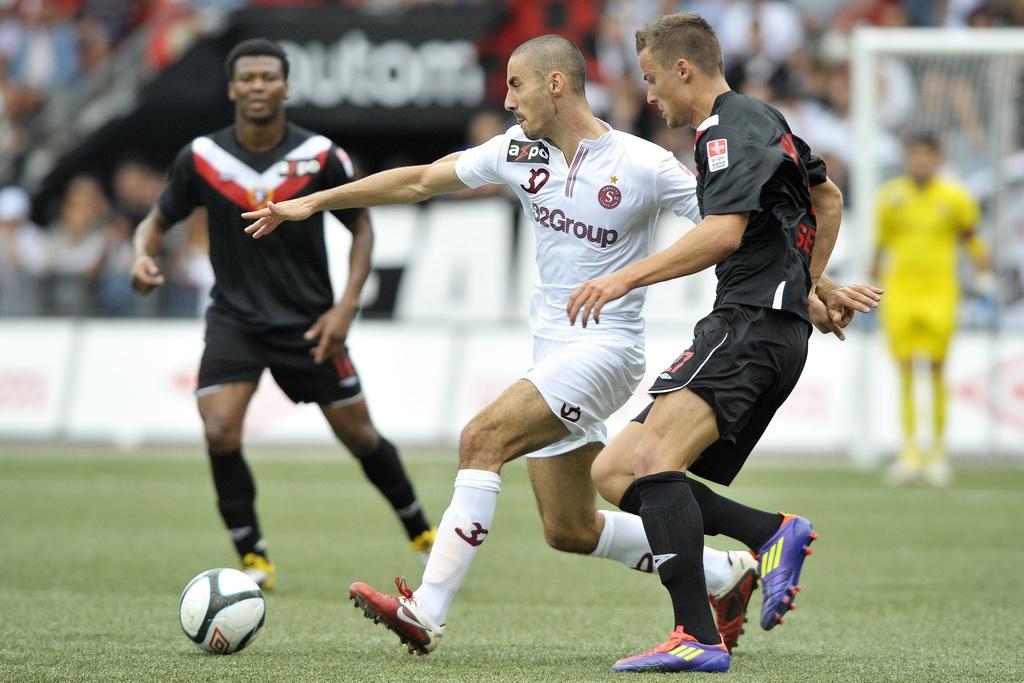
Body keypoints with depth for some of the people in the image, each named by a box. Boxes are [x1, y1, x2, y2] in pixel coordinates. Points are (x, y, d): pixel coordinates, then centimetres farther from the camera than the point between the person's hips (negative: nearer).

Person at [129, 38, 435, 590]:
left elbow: (361, 227, 1)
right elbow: (158, 219, 6)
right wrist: (143, 255, -18)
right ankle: (254, 560, -3)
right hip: (234, 319, 0)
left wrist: (347, 306, -10)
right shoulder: (202, 158, -7)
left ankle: (421, 533, 32)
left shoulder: (320, 157, -10)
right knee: (219, 433, -19)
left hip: (309, 322, 0)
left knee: (359, 436, 7)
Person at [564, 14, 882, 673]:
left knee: (652, 456, -28)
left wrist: (628, 276, -23)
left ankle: (699, 638, -36)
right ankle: (772, 532, -5)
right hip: (757, 328, 11)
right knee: (612, 475, 4)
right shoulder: (762, 119, 24)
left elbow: (725, 231, -22)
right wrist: (814, 285, 44)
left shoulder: (729, 127, -7)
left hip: (752, 322, -11)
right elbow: (828, 197, 38)